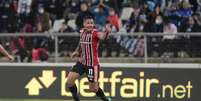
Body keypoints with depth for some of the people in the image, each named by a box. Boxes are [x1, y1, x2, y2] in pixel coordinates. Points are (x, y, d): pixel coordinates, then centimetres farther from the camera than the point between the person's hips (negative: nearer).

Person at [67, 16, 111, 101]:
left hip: (93, 64, -6)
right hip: (82, 62, 6)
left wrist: (106, 32, -65)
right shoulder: (82, 32, 0)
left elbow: (102, 36, -44)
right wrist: (77, 51, 8)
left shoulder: (95, 33, -19)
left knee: (93, 88, 2)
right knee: (69, 81, -5)